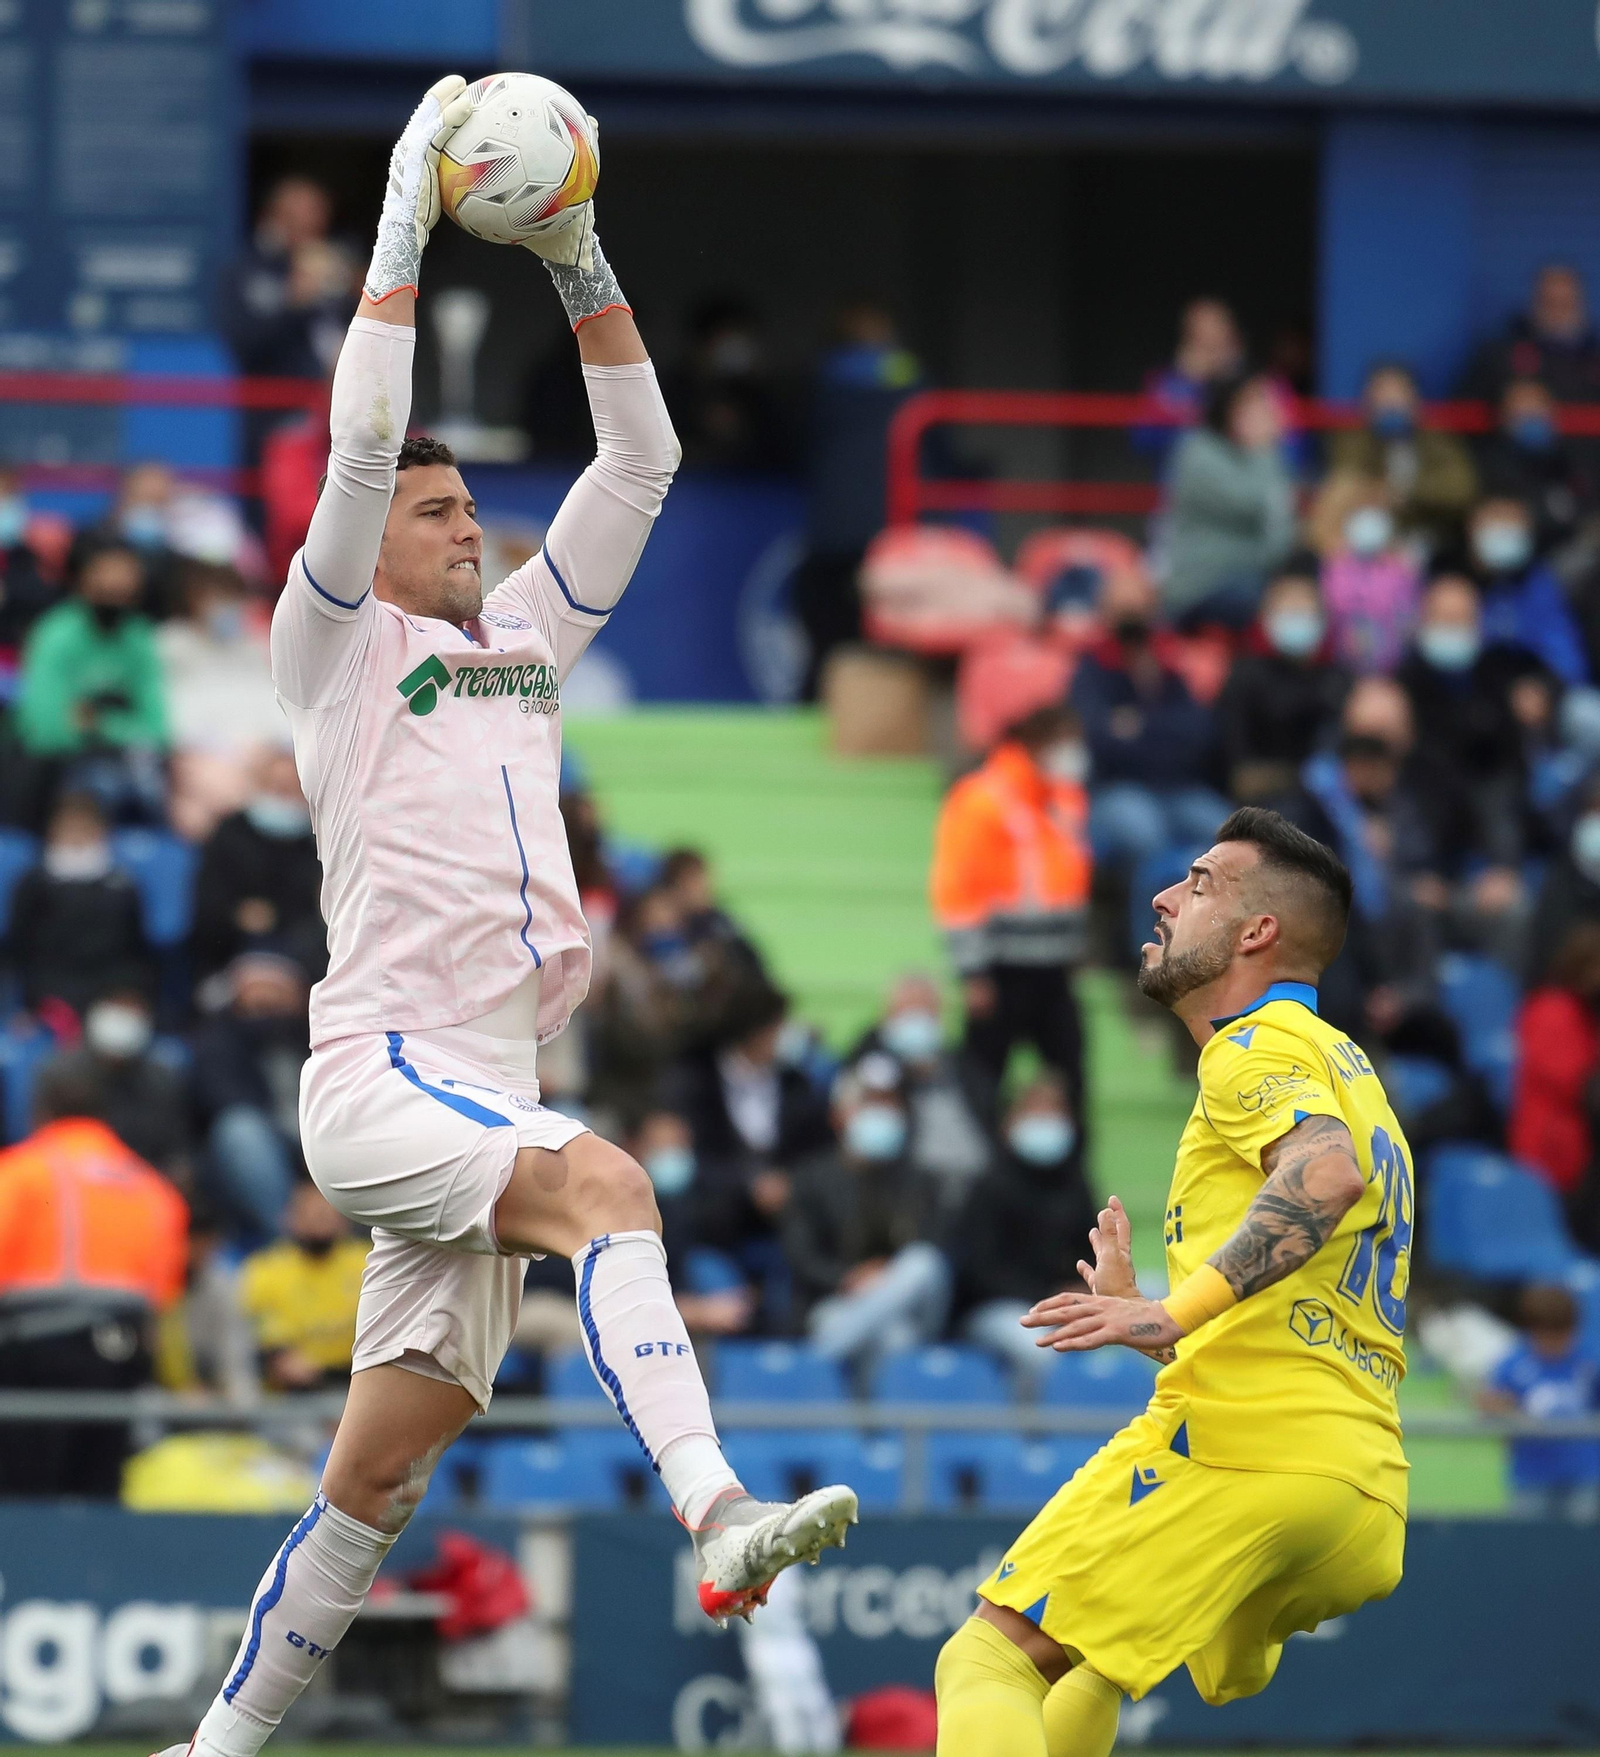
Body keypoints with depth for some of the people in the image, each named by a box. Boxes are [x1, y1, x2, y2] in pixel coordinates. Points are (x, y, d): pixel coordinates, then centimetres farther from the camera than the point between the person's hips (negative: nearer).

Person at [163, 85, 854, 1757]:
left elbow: (640, 463, 18)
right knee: (603, 1182, -33)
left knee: (382, 1471, 5)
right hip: (376, 1068, -7)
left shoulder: (523, 635, 21)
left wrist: (580, 265, 9)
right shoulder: (334, 649, 4)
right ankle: (719, 1519, -48)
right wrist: (402, 230, -7)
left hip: (487, 1091, 7)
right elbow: (360, 449, -10)